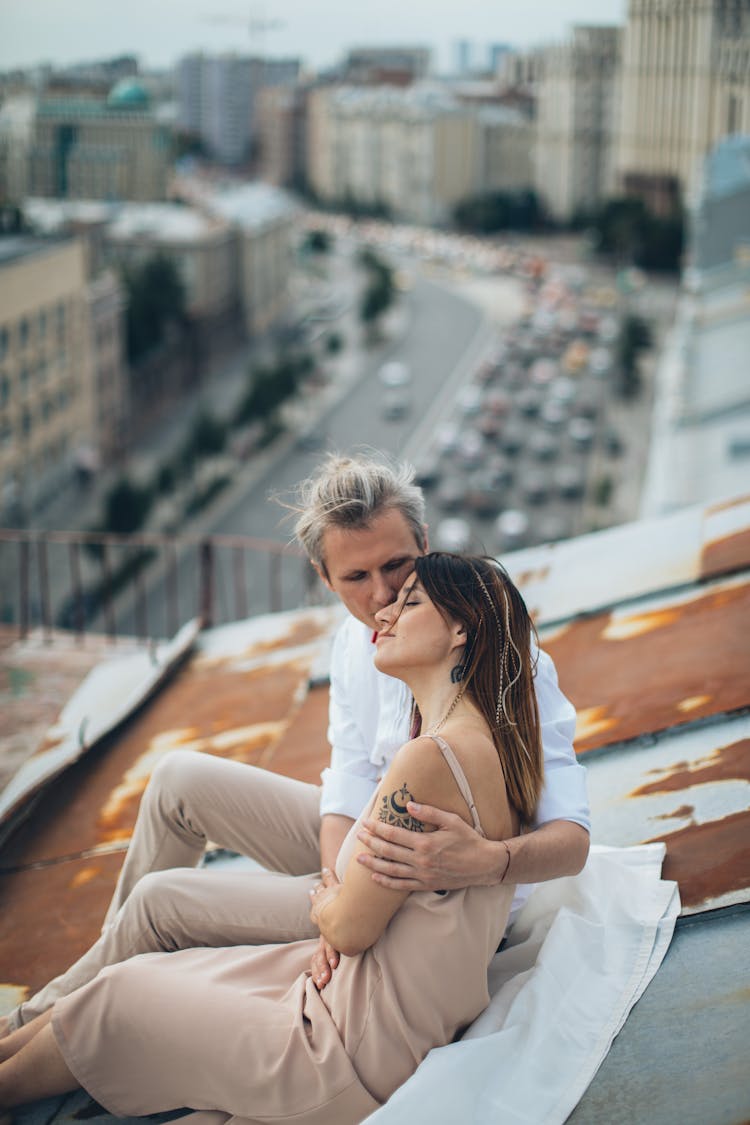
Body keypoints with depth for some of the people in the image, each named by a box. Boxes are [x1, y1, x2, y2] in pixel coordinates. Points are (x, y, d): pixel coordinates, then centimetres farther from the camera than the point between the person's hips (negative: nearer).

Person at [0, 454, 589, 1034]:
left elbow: (572, 839, -32)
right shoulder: (358, 638, -6)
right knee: (180, 778, 9)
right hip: (366, 842, 7)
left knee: (161, 899, -6)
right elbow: (349, 791, -8)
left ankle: (49, 1018, 23)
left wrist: (484, 861, -54)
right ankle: (119, 965, 27)